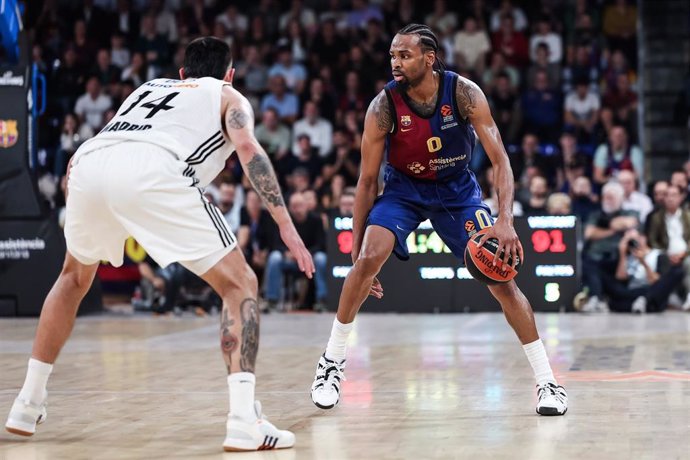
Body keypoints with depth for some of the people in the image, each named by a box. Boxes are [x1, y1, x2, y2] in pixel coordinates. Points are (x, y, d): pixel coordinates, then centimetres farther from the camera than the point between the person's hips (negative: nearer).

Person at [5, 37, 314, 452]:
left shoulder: (149, 86, 40)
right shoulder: (229, 97, 28)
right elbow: (247, 146, 4)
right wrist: (286, 225, -1)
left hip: (88, 164, 5)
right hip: (152, 171, -5)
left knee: (75, 277, 33)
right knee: (240, 285, 6)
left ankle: (28, 405, 35)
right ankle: (245, 422, -8)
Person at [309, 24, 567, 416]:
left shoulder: (464, 93, -23)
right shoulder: (383, 107, -22)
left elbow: (500, 159, -21)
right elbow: (368, 181, -13)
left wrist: (505, 220, -36)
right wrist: (356, 249, -13)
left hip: (457, 189, 0)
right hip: (403, 188, 0)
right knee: (368, 259, -24)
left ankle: (546, 380, 0)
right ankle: (332, 362, -5)